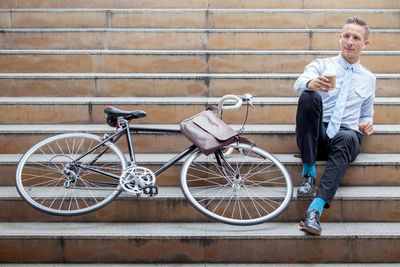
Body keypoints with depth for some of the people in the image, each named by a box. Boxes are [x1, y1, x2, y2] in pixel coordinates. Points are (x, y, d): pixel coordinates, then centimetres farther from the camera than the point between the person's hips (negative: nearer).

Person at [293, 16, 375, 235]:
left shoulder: (368, 78, 22)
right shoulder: (321, 65, 14)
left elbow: (366, 116, 29)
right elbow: (299, 84, -9)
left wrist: (367, 125, 3)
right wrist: (311, 83, -35)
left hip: (346, 136, 1)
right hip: (318, 134, 0)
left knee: (347, 138, -38)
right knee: (309, 97, -31)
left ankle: (315, 210, -48)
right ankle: (308, 173, -27)